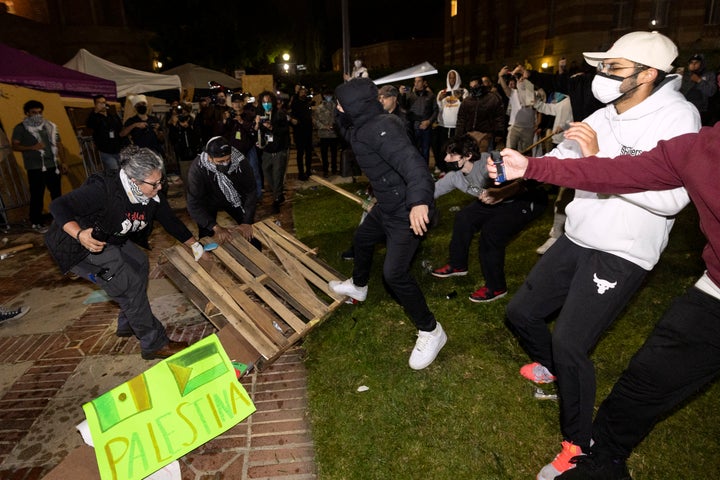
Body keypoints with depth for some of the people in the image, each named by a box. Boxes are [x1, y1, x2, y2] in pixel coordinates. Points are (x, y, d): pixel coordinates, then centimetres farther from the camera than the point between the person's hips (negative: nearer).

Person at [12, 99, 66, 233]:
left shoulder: (50, 126, 13)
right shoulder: (20, 128, 2)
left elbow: (58, 144, 14)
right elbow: (15, 146, -3)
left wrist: (62, 162, 6)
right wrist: (32, 147, -19)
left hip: (52, 165, 4)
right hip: (35, 167, -4)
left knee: (57, 194, 8)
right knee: (37, 196, -1)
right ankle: (37, 223, 7)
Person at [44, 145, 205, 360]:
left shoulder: (153, 196, -10)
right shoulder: (104, 189, -33)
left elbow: (170, 220, 2)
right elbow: (59, 206, -32)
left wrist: (194, 244, 3)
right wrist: (80, 234, -48)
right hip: (78, 246, -8)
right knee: (130, 283, -16)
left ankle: (127, 324, 28)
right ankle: (154, 344, -5)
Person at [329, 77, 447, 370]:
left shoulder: (380, 128, -25)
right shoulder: (363, 126, 6)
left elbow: (411, 161, -39)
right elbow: (348, 133, 29)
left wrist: (420, 200, -55)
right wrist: (342, 115, 8)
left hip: (407, 211, -11)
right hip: (387, 205, 11)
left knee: (394, 272, -14)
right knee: (363, 238, 28)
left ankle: (431, 331, 5)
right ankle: (358, 286, 57)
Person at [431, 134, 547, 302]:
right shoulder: (455, 176, -9)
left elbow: (529, 181, -40)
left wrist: (501, 193, -55)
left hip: (529, 199, -8)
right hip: (500, 200, 8)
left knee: (491, 232, -22)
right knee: (464, 217, 3)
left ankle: (496, 288, -3)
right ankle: (457, 266, 25)